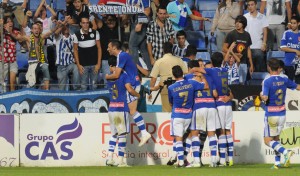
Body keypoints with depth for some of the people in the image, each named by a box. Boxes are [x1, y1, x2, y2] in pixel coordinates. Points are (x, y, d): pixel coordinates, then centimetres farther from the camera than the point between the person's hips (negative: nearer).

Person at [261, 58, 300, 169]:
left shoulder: (267, 81, -16)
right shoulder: (284, 79, -1)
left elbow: (265, 98, -24)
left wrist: (261, 95, -2)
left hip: (271, 115, -6)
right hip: (282, 114, 6)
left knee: (268, 141, 0)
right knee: (276, 138, 19)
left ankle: (286, 152, -21)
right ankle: (277, 163, 13)